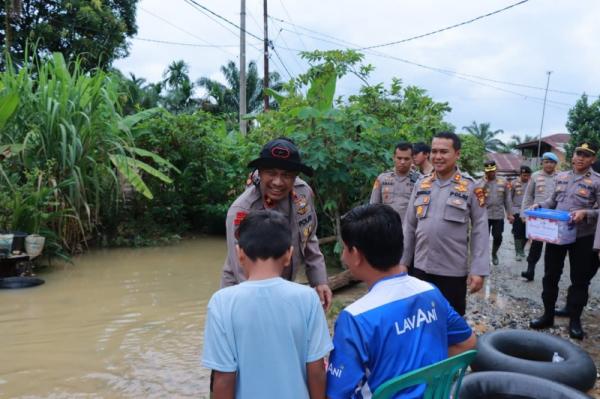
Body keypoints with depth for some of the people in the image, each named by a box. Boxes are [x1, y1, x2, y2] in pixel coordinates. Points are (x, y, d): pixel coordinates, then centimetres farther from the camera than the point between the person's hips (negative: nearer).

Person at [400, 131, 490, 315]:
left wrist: (478, 270, -11)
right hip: (421, 268, 3)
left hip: (454, 271, -3)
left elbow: (480, 231, -6)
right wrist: (403, 261, 8)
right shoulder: (421, 184, 4)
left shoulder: (471, 188, -6)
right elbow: (410, 227, 8)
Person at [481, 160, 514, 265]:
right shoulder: (481, 182, -2)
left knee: (498, 237, 8)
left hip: (499, 215, 2)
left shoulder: (503, 182, 4)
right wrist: (485, 181, -16)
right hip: (484, 215, -2)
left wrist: (509, 213, 5)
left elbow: (507, 199, 8)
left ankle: (494, 254, 34)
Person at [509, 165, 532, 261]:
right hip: (517, 211, -2)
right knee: (517, 233, -1)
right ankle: (518, 252, 7)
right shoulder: (514, 183, -4)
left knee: (526, 233, 8)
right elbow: (509, 198, 1)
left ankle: (522, 249, 28)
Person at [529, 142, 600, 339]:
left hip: (582, 237, -4)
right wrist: (539, 205, 0)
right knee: (550, 275, 10)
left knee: (579, 279, 6)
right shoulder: (561, 177, 9)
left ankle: (574, 320, 20)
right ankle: (548, 314, 23)